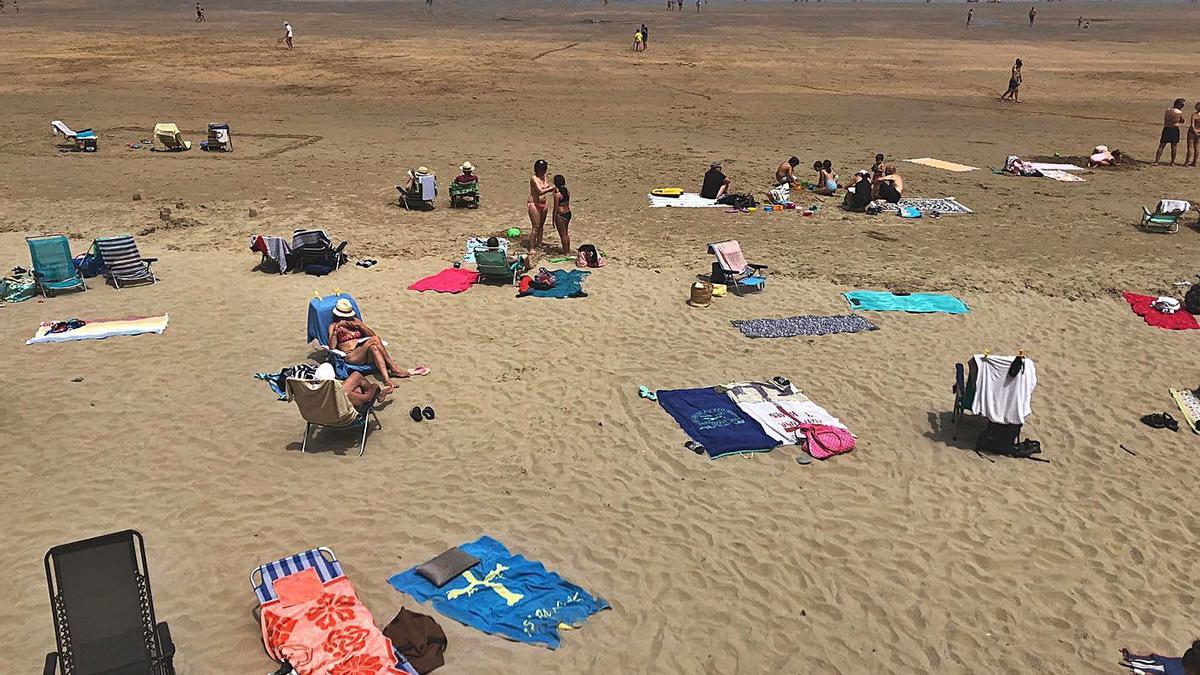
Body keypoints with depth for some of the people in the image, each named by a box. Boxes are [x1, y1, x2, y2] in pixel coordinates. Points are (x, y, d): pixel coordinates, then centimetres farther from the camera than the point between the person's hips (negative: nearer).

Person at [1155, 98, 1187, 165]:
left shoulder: (1168, 110, 2)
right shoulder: (1180, 112, -7)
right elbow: (1182, 121, 6)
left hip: (1166, 129, 2)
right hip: (1175, 130, -2)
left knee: (1161, 146, 5)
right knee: (1173, 147, 9)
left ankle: (1156, 162, -3)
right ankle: (1172, 162, 14)